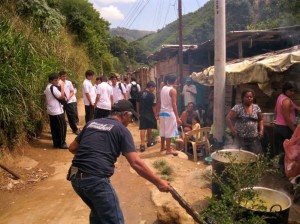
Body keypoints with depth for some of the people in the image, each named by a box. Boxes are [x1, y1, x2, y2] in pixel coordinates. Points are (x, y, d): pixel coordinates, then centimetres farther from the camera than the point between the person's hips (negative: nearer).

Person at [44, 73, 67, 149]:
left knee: (54, 128, 12)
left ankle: (56, 143, 19)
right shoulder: (53, 88, -18)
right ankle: (62, 143, 4)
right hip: (57, 111, -10)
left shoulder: (48, 87, 14)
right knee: (62, 126, -2)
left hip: (51, 111, 10)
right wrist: (62, 86, -13)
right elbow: (62, 96, -19)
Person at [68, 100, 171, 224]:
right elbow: (136, 163, -10)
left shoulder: (91, 123, 16)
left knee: (98, 211, 30)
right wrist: (158, 182, -4)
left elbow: (72, 148, 20)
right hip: (96, 179, -7)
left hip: (75, 177, 8)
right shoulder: (121, 130, -1)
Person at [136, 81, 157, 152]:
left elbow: (137, 103, 10)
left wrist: (138, 112, 19)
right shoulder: (151, 95, -13)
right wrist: (155, 115, -4)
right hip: (149, 114, -4)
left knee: (142, 128, 1)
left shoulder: (140, 93, 4)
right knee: (149, 128, 13)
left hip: (142, 113, 4)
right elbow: (153, 106, -13)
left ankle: (142, 144, -10)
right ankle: (149, 142, 28)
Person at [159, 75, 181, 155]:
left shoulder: (163, 88, 7)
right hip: (169, 113, -7)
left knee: (163, 130, 16)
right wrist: (177, 117, -19)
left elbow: (162, 101, 8)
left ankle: (162, 147, 27)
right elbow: (174, 104, -20)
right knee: (169, 131, 0)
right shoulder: (173, 90, -14)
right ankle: (168, 149, 5)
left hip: (162, 112, 7)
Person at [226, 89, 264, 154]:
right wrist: (233, 130, -12)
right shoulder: (237, 107, -4)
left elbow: (260, 120, 18)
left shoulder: (256, 107, 9)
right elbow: (228, 118, -7)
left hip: (254, 138, 3)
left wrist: (261, 130, 3)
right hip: (241, 139, -3)